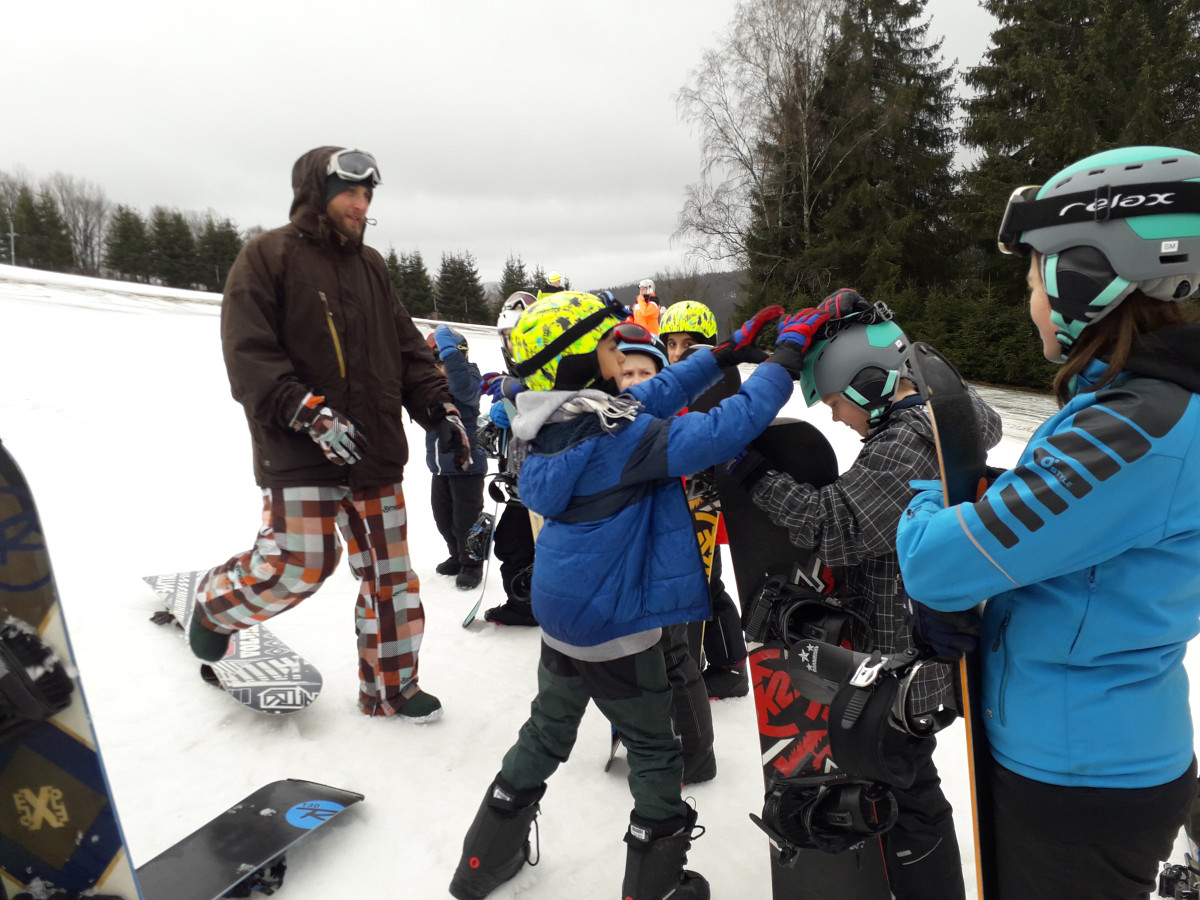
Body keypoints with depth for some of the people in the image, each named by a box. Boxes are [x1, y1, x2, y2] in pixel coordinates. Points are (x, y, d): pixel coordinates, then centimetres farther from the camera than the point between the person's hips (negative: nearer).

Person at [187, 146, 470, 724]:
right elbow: (249, 354, -11)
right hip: (298, 452, -5)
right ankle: (216, 603, 25)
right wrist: (313, 415, -21)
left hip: (374, 451, 6)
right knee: (299, 564, -9)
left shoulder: (369, 265, 15)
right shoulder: (267, 257, -2)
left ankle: (390, 688, 24)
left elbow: (406, 348, 16)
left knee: (389, 573, 8)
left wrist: (438, 409, 3)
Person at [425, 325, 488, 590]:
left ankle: (472, 564, 21)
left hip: (467, 463, -7)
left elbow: (465, 389, -36)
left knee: (466, 519, 2)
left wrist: (449, 350, -36)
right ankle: (457, 556, 38)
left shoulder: (468, 377, -14)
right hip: (440, 466, 7)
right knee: (443, 516, 18)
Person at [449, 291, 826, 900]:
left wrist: (727, 351, 0)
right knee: (655, 752, 14)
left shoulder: (561, 422, -2)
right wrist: (784, 360, -23)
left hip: (560, 614, 8)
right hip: (613, 627, -8)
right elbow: (718, 434, -33)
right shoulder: (612, 435, -26)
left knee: (547, 732, 26)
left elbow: (655, 396, 3)